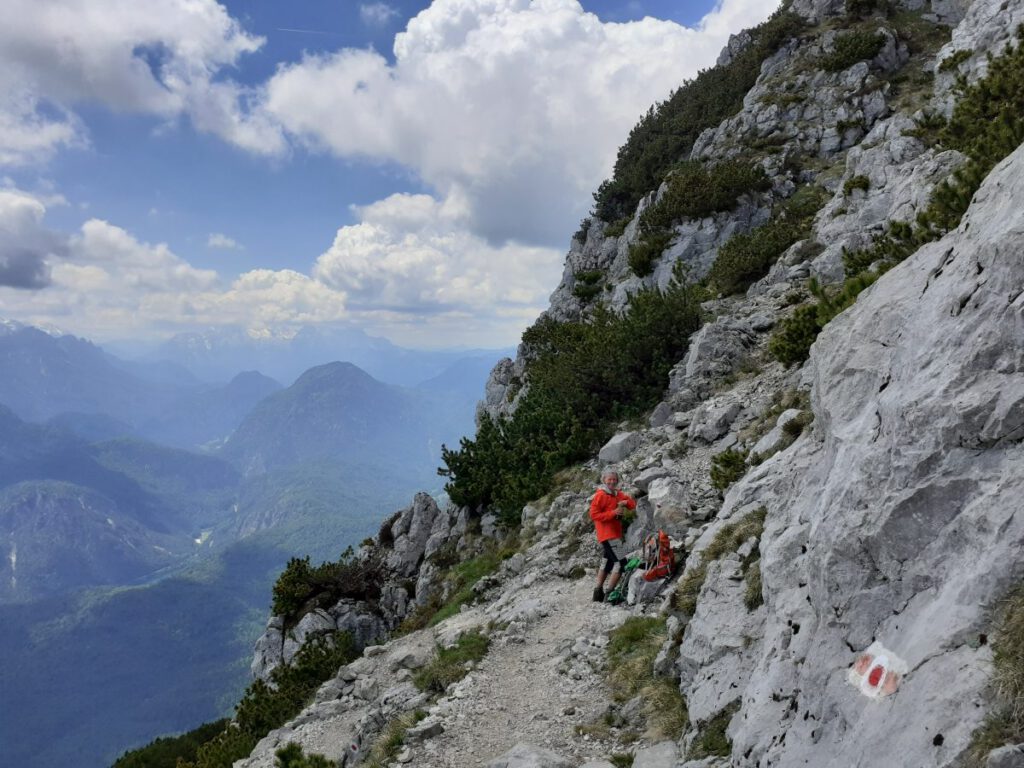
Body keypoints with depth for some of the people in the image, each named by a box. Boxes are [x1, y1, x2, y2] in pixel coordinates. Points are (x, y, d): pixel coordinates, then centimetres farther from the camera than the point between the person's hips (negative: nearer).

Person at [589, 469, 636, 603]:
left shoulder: (617, 494, 12)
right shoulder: (601, 495, -11)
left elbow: (633, 504, 11)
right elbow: (593, 514, -16)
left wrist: (626, 502, -12)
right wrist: (613, 513, -21)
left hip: (614, 534, 9)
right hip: (608, 535, -9)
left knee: (608, 561, 17)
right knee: (621, 562, -14)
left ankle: (598, 592, 24)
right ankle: (609, 593, -12)